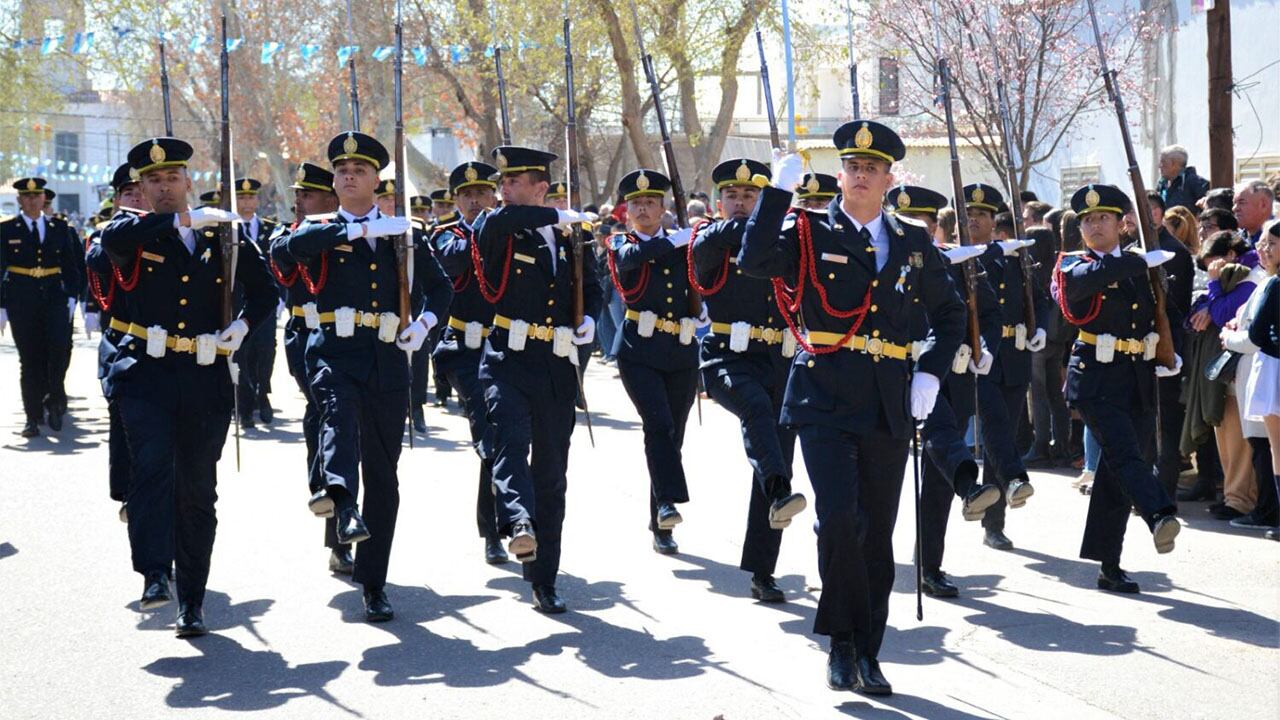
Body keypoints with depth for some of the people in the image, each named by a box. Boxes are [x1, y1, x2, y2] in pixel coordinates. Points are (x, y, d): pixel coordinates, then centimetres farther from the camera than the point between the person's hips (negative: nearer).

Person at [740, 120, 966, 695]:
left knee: (877, 535, 7)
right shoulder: (808, 232, 2)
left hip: (888, 409, 4)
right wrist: (780, 190, -18)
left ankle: (867, 653, 18)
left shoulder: (914, 245, 12)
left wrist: (931, 372, 9)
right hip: (825, 403, -4)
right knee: (839, 519, -17)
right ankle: (843, 642, 0)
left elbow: (949, 313, 23)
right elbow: (755, 260, -17)